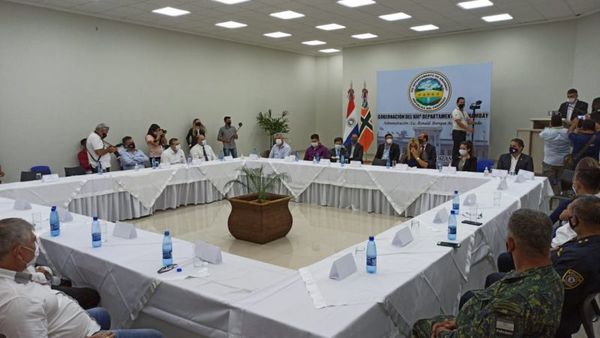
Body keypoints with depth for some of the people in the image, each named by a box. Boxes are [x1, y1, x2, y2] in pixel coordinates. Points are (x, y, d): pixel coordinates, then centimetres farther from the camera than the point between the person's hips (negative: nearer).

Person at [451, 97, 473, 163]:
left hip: (463, 132, 9)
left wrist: (472, 120, -8)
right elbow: (459, 123, -18)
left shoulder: (464, 112, 18)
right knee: (456, 148, -8)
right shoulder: (456, 111, -10)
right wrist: (468, 128, -19)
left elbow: (468, 121, 17)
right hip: (457, 132, -9)